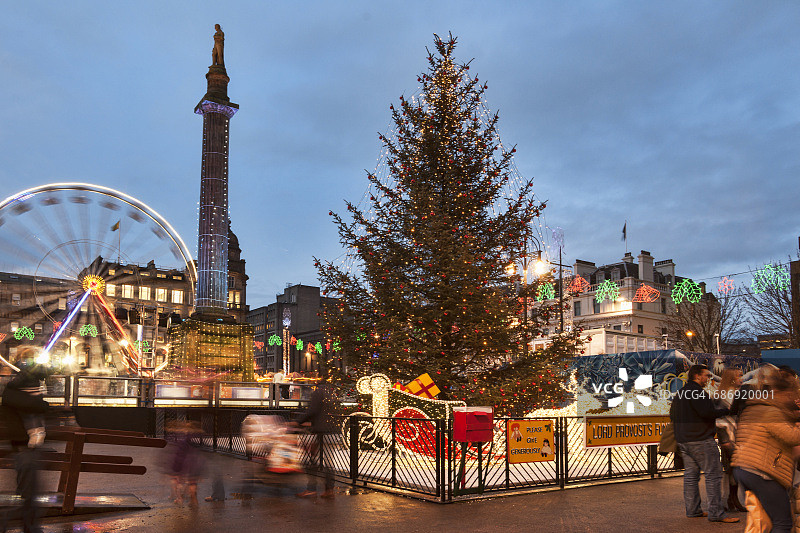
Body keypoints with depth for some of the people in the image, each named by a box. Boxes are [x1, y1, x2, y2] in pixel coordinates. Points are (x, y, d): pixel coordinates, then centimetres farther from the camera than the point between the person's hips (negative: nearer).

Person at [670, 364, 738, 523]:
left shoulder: (679, 393, 18)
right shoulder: (696, 391, -13)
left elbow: (672, 415, 23)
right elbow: (707, 412, -22)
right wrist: (725, 410, -8)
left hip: (683, 441, 9)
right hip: (701, 440, -9)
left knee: (691, 475, 11)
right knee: (713, 474, -5)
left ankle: (692, 509, 14)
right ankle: (716, 513, -5)